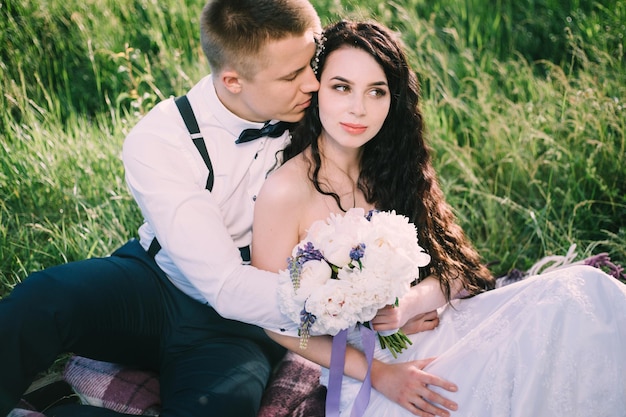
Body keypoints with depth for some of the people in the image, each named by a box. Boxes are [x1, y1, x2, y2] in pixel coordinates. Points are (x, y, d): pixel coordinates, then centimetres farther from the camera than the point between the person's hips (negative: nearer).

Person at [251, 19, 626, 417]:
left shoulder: (392, 167, 6)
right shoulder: (286, 190, -12)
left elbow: (453, 269, 8)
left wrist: (408, 305, -14)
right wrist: (379, 374, -15)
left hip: (436, 331, 6)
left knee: (582, 285, -17)